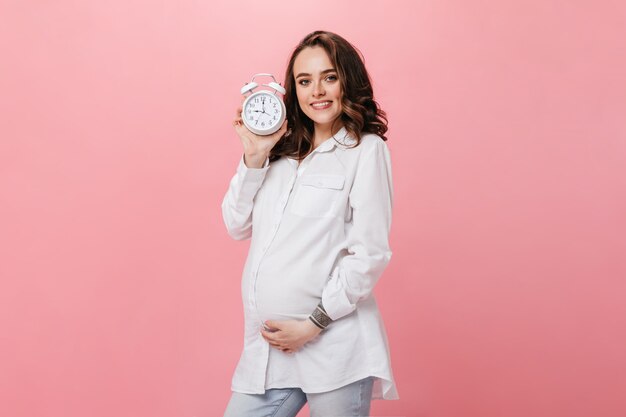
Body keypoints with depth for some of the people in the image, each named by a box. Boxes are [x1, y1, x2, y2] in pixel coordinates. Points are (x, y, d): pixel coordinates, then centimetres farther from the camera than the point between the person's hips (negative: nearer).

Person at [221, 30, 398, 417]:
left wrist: (313, 324, -12)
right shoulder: (282, 150, 13)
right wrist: (254, 157, 0)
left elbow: (369, 254, -10)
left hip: (333, 349, -5)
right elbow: (237, 225, 11)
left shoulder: (366, 150, -4)